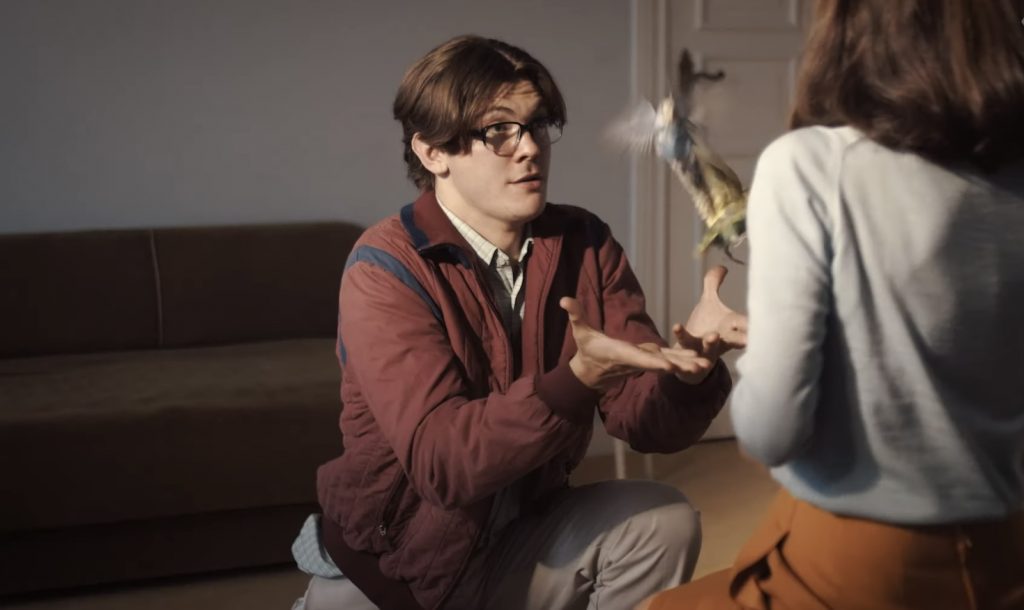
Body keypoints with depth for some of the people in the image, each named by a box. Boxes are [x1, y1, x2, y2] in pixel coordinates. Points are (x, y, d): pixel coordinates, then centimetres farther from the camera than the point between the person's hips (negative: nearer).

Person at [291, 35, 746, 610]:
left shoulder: (585, 244, -6)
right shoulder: (387, 268, -19)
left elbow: (646, 420, -10)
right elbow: (440, 462, -30)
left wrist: (688, 364, -32)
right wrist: (580, 377, -42)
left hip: (523, 542, 4)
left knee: (662, 521, -18)